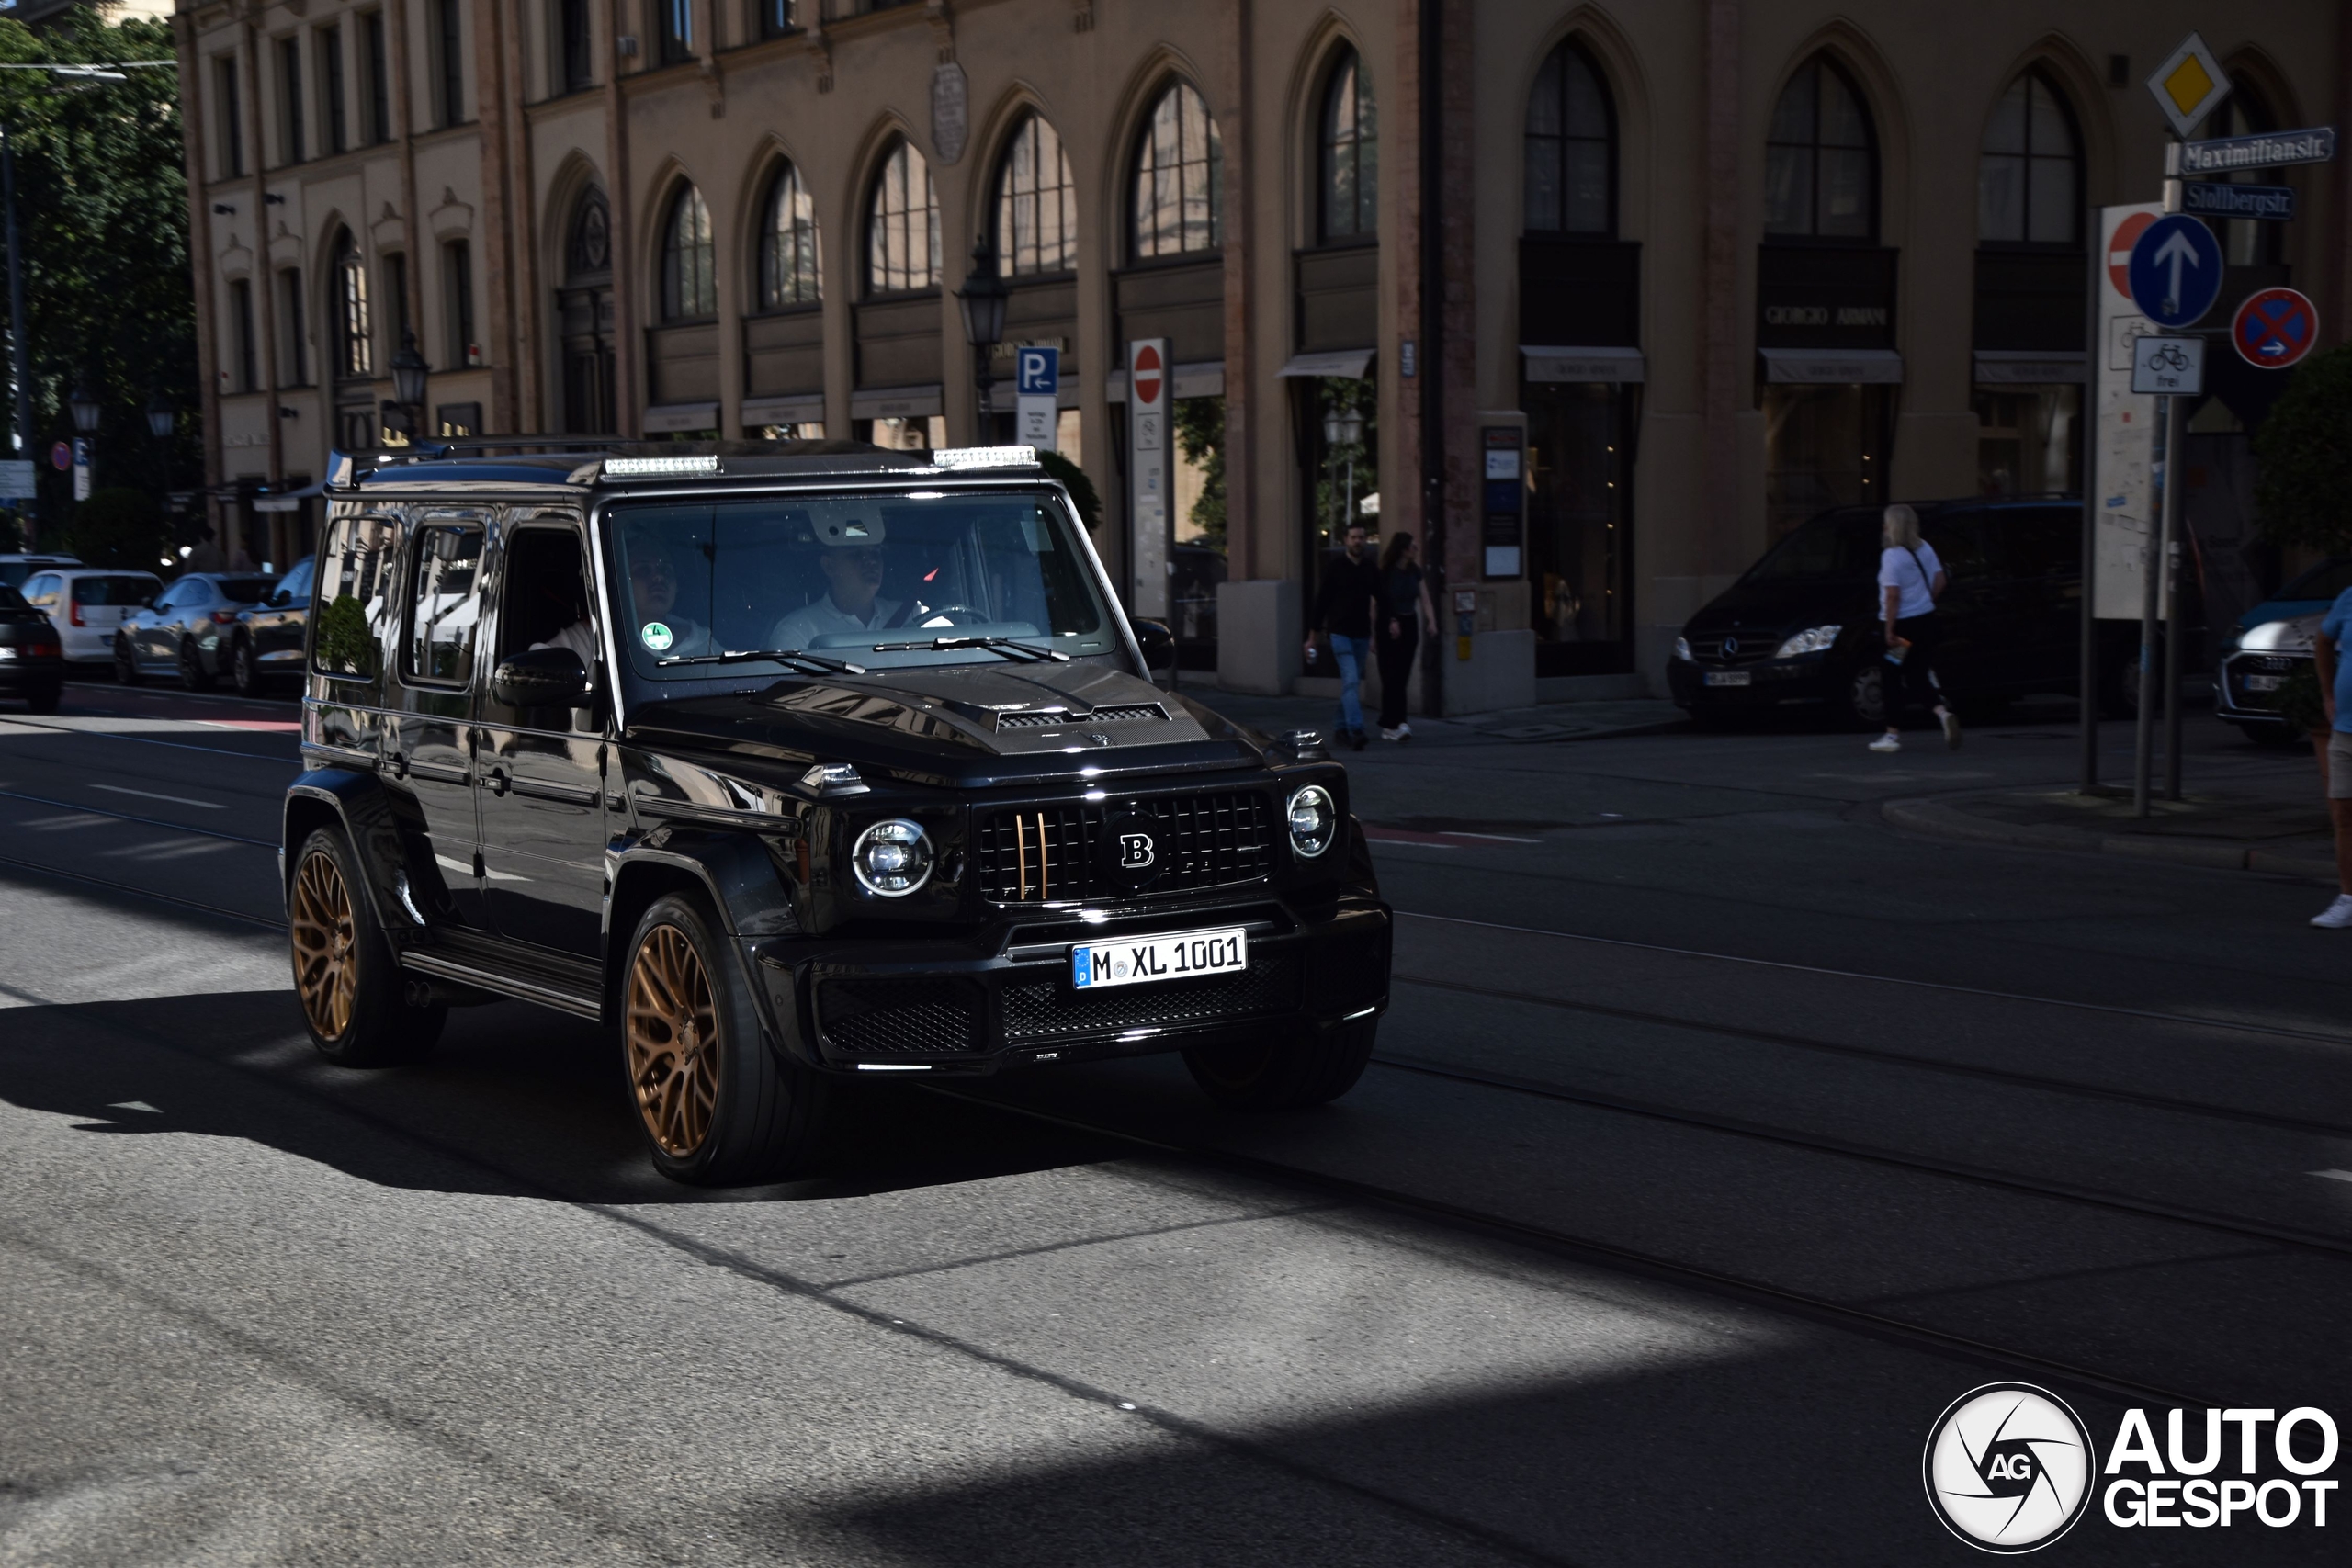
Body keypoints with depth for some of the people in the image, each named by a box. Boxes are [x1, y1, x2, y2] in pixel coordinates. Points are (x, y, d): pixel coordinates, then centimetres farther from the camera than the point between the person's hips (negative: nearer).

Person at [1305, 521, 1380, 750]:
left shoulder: (1371, 570, 7)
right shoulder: (1335, 569, -4)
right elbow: (1321, 602, -1)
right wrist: (1312, 636, -2)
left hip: (1362, 636, 4)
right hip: (1340, 634, -4)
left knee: (1352, 683, 11)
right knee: (1351, 681, -16)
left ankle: (1342, 729, 22)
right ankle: (1355, 730, -23)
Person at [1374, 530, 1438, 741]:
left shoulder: (1414, 571, 8)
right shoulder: (1387, 573, -11)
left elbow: (1424, 599, 7)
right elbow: (1379, 602, -13)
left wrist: (1431, 621, -6)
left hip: (1409, 626, 6)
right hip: (1390, 628, -6)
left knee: (1403, 676, 7)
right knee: (1392, 676, -7)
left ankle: (1395, 723, 13)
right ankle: (1391, 725, -6)